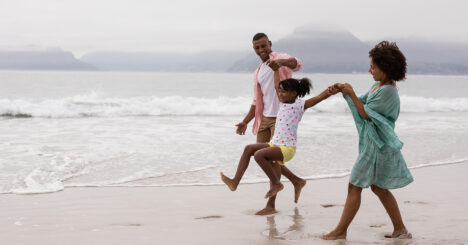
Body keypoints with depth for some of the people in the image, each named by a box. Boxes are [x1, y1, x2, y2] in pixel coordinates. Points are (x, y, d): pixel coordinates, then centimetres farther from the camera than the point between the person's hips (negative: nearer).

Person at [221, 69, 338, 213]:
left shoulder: (300, 105, -6)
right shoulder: (283, 103, 14)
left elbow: (318, 98, -18)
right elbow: (277, 85, 24)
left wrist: (329, 92, -36)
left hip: (287, 149, -8)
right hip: (274, 144, 8)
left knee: (259, 154, -27)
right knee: (249, 149, -4)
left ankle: (276, 184, -12)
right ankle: (235, 182, -7)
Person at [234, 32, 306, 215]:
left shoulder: (280, 58, -5)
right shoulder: (258, 73, 19)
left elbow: (297, 64, -30)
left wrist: (279, 62, -51)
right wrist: (245, 122, 11)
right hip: (265, 118, 8)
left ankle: (271, 205, -1)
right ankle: (296, 182, 29)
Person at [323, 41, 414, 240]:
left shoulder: (388, 91, -20)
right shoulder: (378, 86, 10)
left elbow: (366, 114, -18)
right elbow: (362, 103, 13)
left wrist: (351, 94, -12)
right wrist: (343, 91, -1)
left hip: (377, 144, -10)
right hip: (372, 142, 10)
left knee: (355, 186, -4)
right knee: (378, 187, 17)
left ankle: (341, 231, 3)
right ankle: (400, 229, 24)